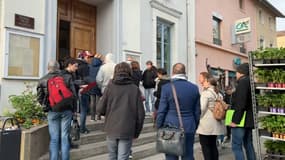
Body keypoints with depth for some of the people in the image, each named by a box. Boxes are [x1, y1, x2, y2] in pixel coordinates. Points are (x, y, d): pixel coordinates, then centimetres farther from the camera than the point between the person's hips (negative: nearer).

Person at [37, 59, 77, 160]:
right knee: (65, 137, 7)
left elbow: (40, 98, 4)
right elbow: (73, 93, -1)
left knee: (54, 138, 8)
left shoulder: (43, 80, 1)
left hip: (52, 111, 0)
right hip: (66, 110, 0)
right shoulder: (67, 77, -1)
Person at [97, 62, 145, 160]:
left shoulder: (110, 87, -3)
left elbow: (100, 109, -4)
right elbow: (140, 113, -2)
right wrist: (137, 132, 9)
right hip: (127, 131, -1)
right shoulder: (135, 89, -3)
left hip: (111, 129, 2)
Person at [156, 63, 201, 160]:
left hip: (171, 128, -3)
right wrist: (195, 126, 17)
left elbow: (162, 110, -7)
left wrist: (159, 128, 3)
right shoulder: (194, 88, 2)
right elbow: (197, 111, 7)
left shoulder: (166, 87, -8)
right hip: (189, 128, 3)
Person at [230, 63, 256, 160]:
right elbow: (249, 102, 17)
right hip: (249, 120, 10)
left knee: (236, 146, -5)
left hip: (241, 120, -9)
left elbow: (240, 104, -21)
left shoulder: (242, 82, -13)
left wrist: (235, 120, -19)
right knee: (248, 145, 16)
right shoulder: (250, 82, 14)